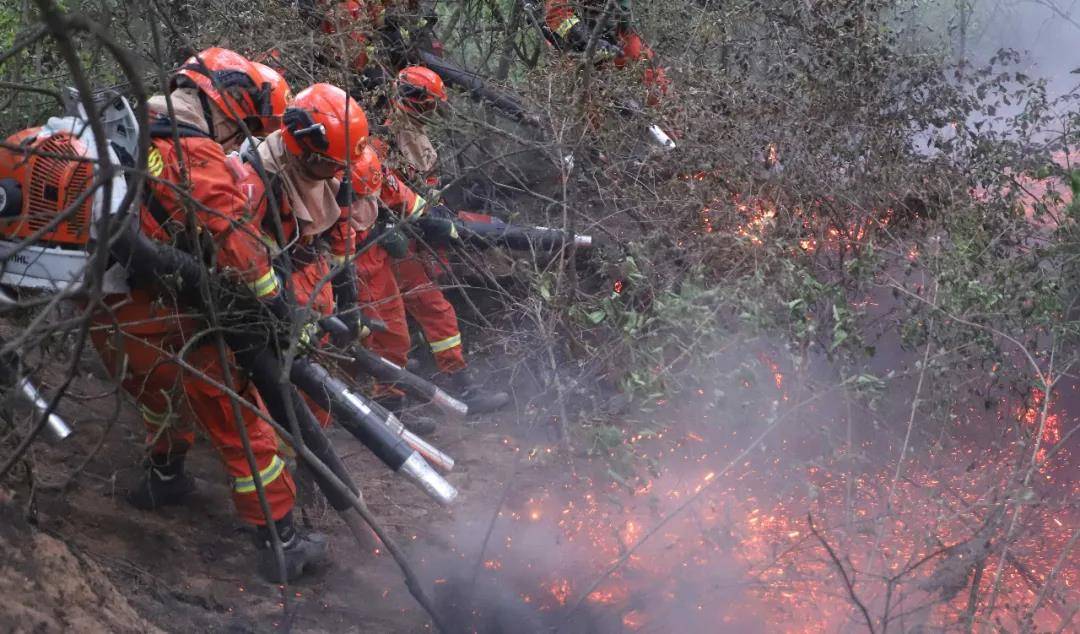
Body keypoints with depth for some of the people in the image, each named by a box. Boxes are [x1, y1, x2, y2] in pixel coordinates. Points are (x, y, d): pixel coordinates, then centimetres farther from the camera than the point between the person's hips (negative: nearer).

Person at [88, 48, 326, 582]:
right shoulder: (196, 153, -17)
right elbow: (235, 242, -24)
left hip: (104, 312, 8)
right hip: (162, 321, -8)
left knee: (166, 394, 35)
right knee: (236, 420, 3)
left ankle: (161, 478, 52)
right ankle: (280, 544, 8)